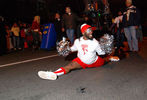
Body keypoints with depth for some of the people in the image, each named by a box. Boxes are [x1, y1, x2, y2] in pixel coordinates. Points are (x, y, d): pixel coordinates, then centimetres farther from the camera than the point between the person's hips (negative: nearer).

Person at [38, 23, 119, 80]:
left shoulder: (95, 42, -17)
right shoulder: (77, 41, -12)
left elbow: (101, 53, -11)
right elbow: (72, 49, 4)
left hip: (94, 62, 1)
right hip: (81, 61, -1)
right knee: (70, 66, -24)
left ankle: (110, 58, 48)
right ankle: (53, 74, -45)